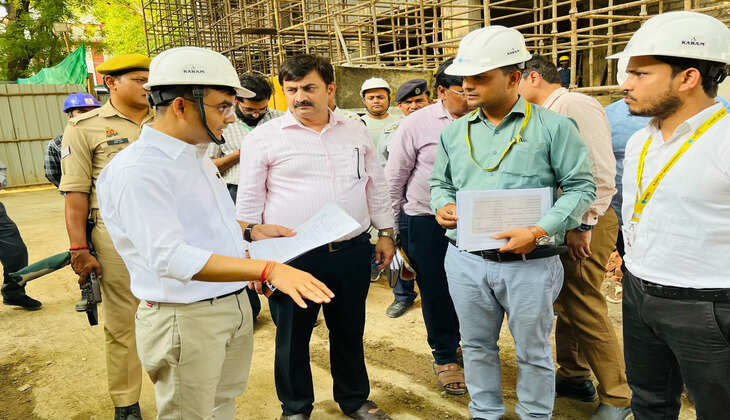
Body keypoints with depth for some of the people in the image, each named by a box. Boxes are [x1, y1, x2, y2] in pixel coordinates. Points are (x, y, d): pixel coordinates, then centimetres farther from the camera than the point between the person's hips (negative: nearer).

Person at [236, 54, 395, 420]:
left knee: (350, 333, 18)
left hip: (352, 252, 3)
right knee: (292, 338, 11)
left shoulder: (356, 133, 9)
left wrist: (386, 233, 11)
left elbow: (376, 187, 15)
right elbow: (248, 203, -1)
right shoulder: (264, 138, -2)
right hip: (293, 256, -3)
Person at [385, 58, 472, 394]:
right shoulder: (417, 124, -6)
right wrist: (390, 227, 3)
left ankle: (464, 339, 40)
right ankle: (444, 356, 29)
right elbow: (395, 177, 0)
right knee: (434, 290, 8)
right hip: (425, 220, -2)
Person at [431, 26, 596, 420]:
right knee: (477, 345, 18)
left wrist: (540, 231, -18)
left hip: (530, 263, -3)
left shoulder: (552, 127, -5)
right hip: (465, 259, 4)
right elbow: (440, 182, 18)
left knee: (533, 351, 14)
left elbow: (581, 186, -5)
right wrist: (442, 206, -5)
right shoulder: (453, 132, 7)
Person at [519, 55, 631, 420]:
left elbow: (601, 173, -19)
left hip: (584, 224, -9)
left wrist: (584, 226, -17)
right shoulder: (545, 115, 13)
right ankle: (574, 376, 34)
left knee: (585, 309, -3)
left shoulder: (576, 105, -13)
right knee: (564, 303, 17)